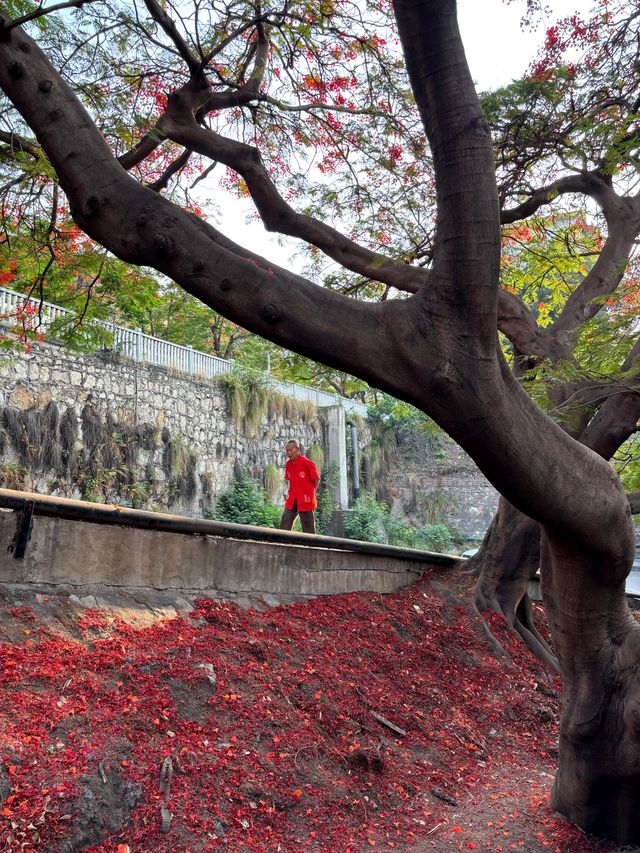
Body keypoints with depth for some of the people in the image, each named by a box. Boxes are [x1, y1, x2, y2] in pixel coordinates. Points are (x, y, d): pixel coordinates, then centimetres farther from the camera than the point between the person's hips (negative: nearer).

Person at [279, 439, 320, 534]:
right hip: (292, 501, 6)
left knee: (308, 528, 3)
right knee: (284, 526, -1)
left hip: (305, 501, -6)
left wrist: (311, 492, 1)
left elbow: (317, 479, -7)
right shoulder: (288, 464, 5)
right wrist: (292, 492, 12)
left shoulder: (306, 463, -14)